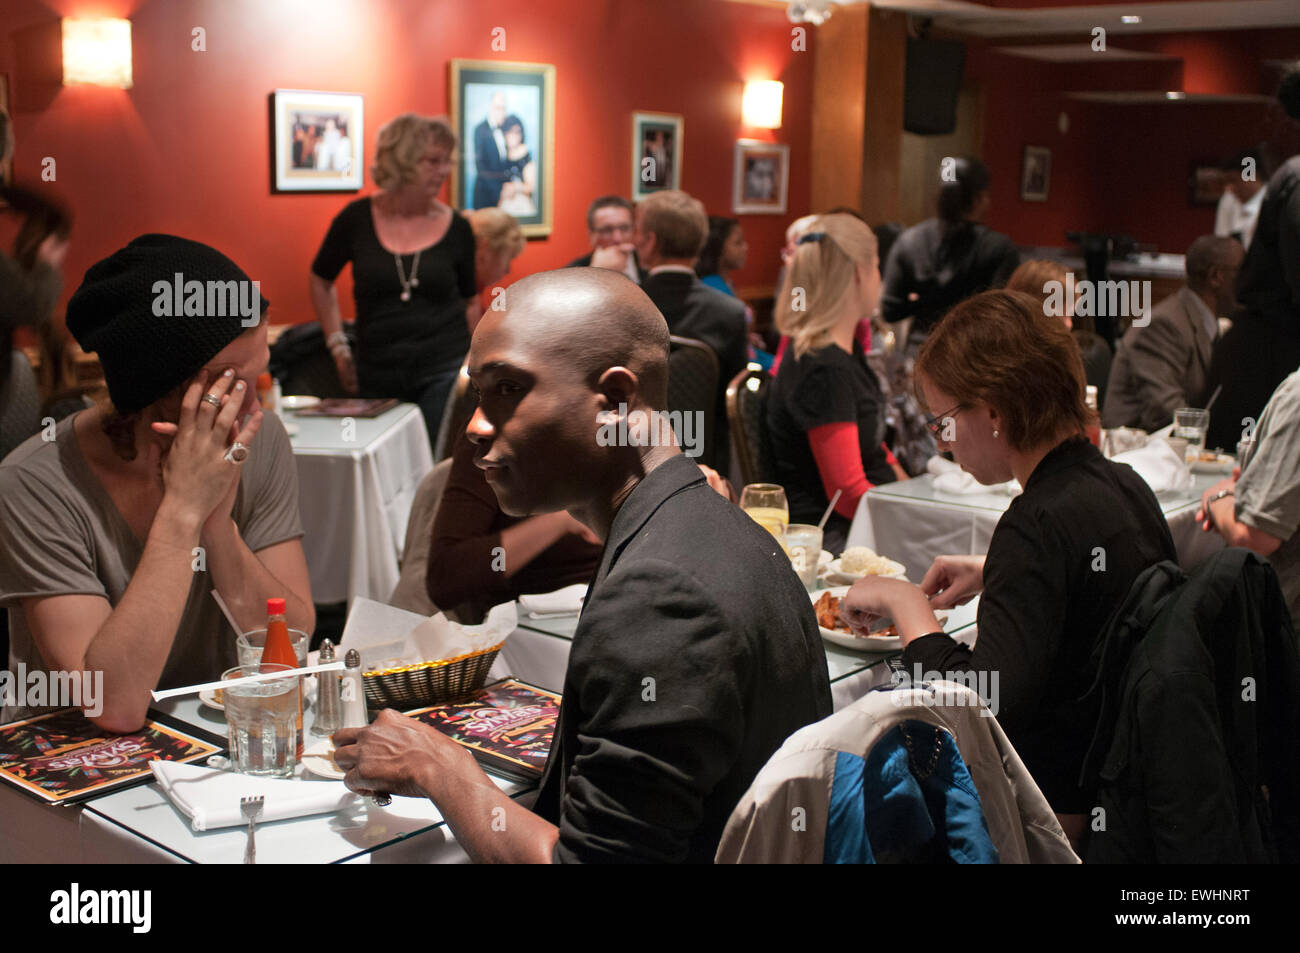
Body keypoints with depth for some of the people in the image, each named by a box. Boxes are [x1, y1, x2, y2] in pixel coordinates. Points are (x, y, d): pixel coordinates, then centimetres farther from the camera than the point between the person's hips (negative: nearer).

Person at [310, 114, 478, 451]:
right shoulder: (357, 219, 0)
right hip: (378, 377, 1)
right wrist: (338, 346, 9)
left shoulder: (455, 227, 1)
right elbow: (321, 281, 15)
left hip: (443, 372, -1)